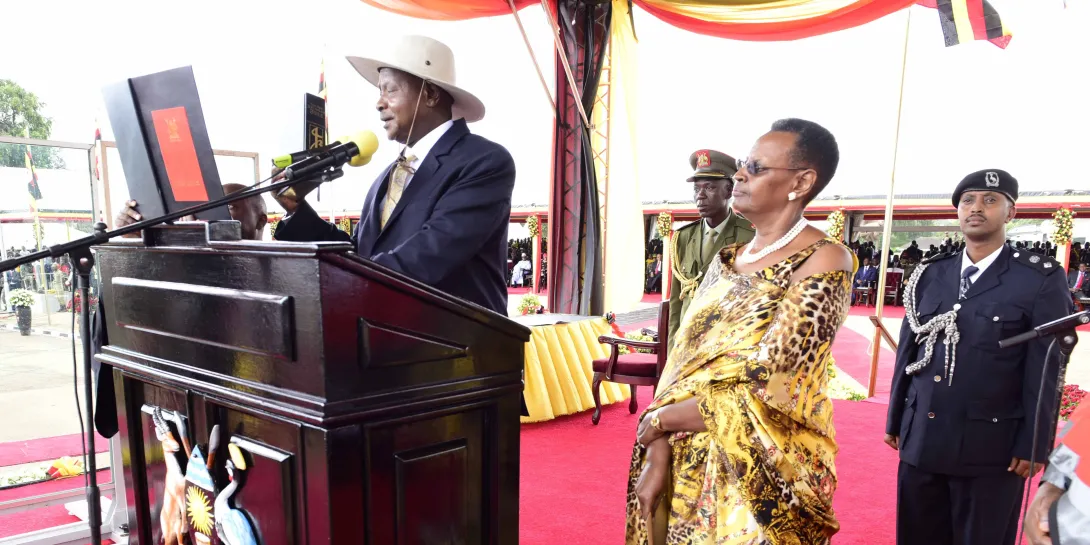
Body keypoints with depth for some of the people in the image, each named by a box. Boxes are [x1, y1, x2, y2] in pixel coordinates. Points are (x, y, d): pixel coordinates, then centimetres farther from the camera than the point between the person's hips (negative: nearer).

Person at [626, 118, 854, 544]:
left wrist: (660, 419, -10)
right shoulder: (726, 259, 6)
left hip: (761, 477, -6)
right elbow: (682, 361, 2)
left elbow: (765, 393, -20)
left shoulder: (822, 262, -14)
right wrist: (657, 455, -9)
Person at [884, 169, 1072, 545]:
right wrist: (895, 420, 11)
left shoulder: (1041, 279, -4)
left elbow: (1045, 369, -7)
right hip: (920, 439, 4)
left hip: (990, 446, -3)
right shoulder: (930, 275, 7)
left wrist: (1033, 445, -9)